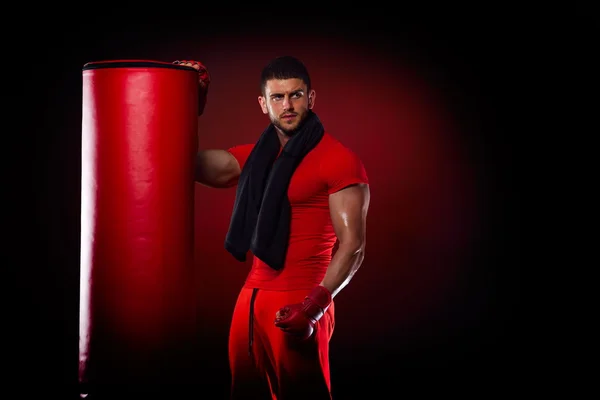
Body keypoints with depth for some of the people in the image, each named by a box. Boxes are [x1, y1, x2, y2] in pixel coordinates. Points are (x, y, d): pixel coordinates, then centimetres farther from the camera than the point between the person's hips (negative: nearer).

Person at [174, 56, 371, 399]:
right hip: (251, 298, 6)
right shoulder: (252, 157, 13)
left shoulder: (339, 160, -7)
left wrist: (315, 307, -21)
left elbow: (352, 245, -11)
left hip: (297, 308, -6)